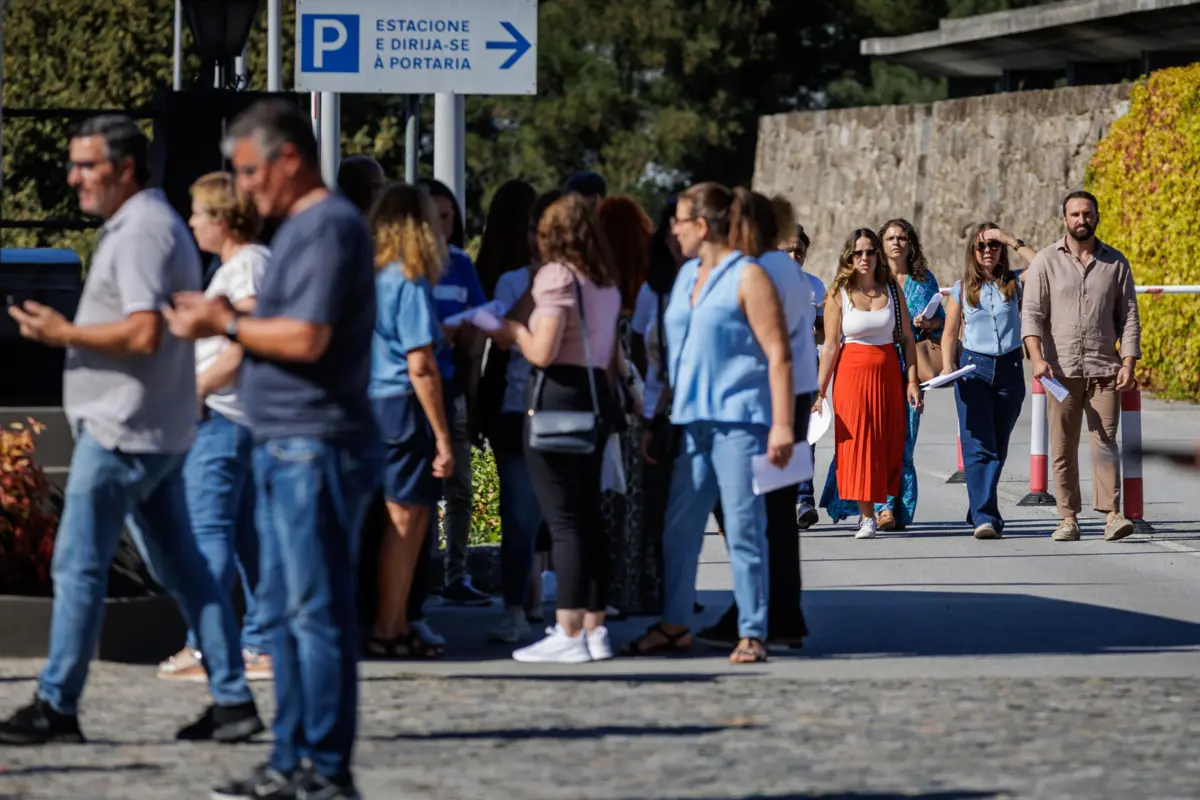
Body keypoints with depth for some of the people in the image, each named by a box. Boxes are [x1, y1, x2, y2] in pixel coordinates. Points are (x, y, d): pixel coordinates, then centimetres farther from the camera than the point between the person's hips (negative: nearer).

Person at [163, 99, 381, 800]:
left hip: (316, 448, -11)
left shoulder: (329, 227, -14)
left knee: (318, 611, -8)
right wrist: (225, 318, 8)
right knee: (284, 610, 13)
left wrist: (228, 326, -10)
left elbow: (307, 339, -22)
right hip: (286, 449, 11)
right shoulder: (302, 225, 18)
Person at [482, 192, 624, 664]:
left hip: (556, 396, -8)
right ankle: (595, 629, 13)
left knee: (562, 519, -7)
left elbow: (541, 352, -18)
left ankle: (569, 634, -9)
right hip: (596, 395, 8)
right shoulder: (606, 283, 14)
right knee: (587, 515, 12)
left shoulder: (556, 276, -11)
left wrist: (513, 331, 2)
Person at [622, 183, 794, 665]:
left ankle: (752, 634, 0)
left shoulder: (747, 277, -6)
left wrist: (781, 426, -17)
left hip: (739, 420, -8)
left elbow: (778, 354, -10)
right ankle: (674, 625, 18)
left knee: (744, 529, -4)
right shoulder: (687, 276, 17)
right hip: (692, 420, 8)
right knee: (678, 525, 9)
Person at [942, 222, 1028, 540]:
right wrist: (947, 365, -6)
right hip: (973, 368, -1)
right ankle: (985, 517, -18)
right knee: (977, 445, -12)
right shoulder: (962, 289, 7)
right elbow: (949, 334, 10)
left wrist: (1010, 239, -9)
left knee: (998, 447, 7)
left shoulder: (1015, 283, 6)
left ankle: (983, 510, 23)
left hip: (1010, 369, 1)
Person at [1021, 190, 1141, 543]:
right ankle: (1069, 519, 5)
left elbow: (1128, 317, 8)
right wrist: (1037, 358, -16)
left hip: (1104, 369, 0)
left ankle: (1112, 516, -13)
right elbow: (1032, 313, -2)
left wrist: (1129, 363, -3)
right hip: (1061, 369, 0)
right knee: (1063, 448, 1)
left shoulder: (1116, 263, 8)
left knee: (1105, 441, -8)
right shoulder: (1046, 262, 4)